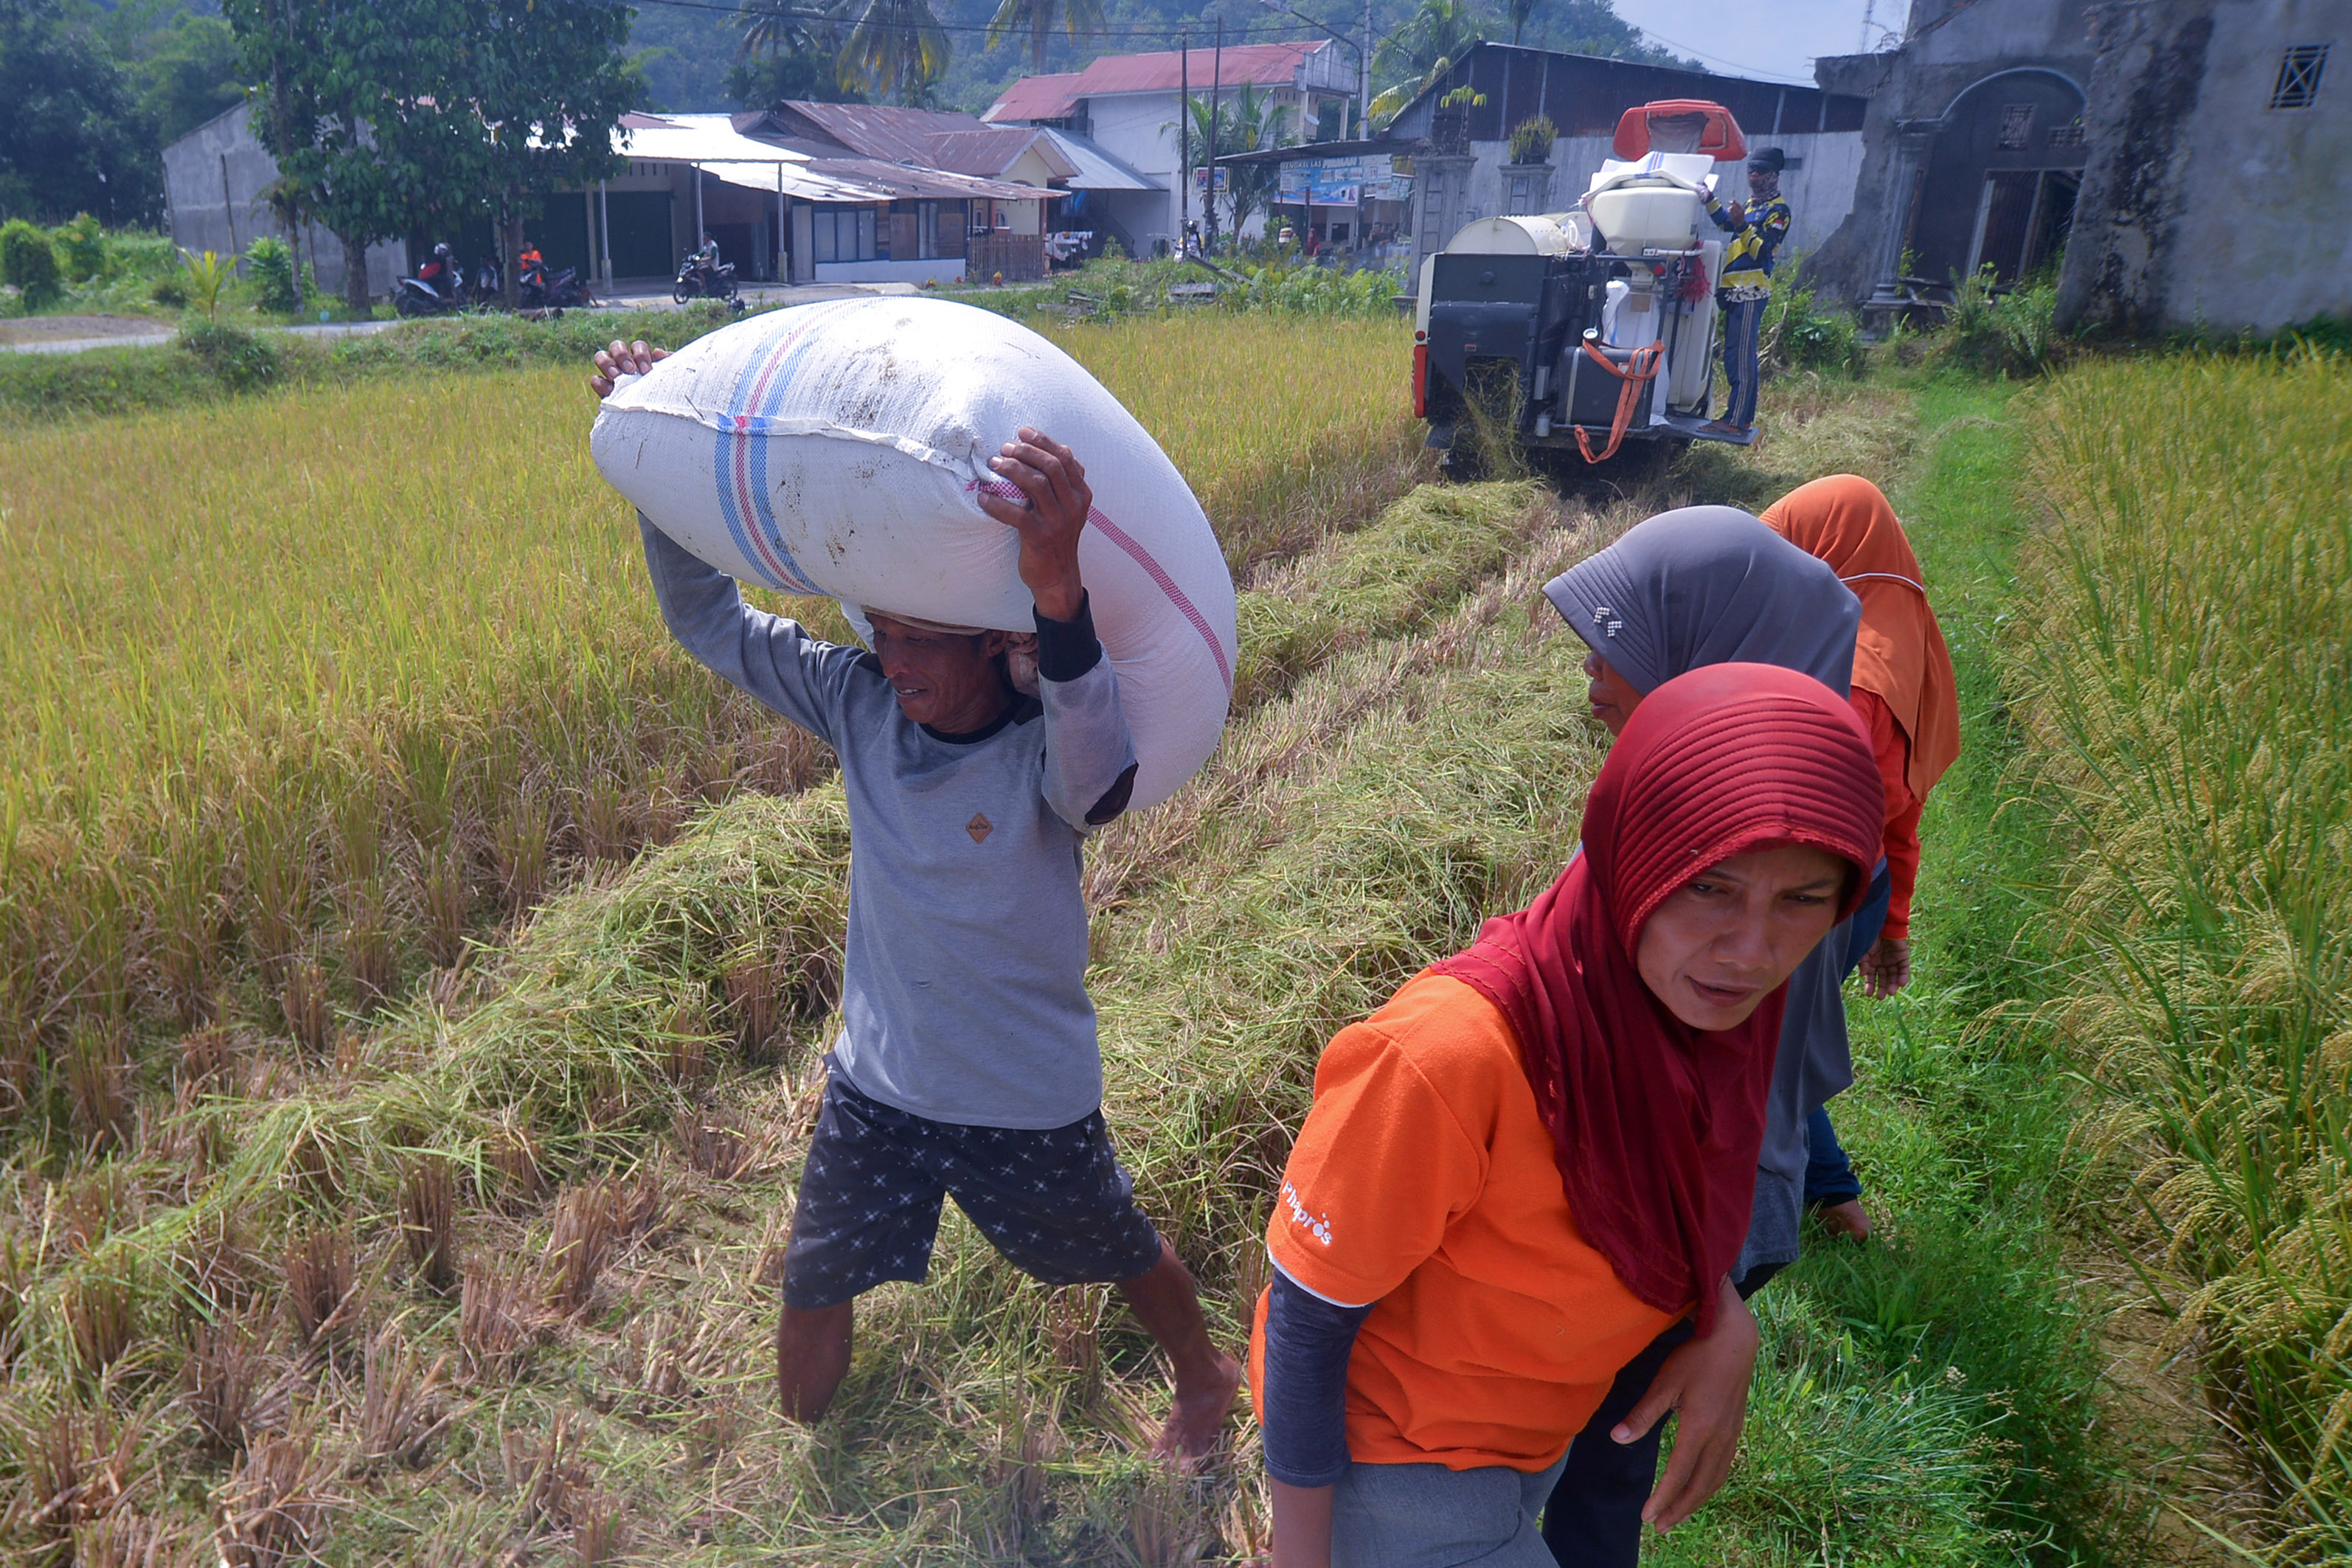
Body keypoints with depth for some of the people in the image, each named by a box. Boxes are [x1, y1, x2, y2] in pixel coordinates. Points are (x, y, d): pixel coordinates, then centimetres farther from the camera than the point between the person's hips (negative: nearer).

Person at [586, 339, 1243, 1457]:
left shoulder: (1047, 753, -29)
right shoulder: (863, 706, -14)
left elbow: (1098, 781, -55)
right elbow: (710, 621, -4)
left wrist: (1058, 588, -71)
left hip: (1028, 1103, -4)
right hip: (875, 1083, 4)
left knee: (1124, 1256, 24)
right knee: (808, 1303, 19)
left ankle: (1205, 1375, 57)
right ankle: (813, 1437, 57)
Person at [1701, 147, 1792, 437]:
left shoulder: (1778, 210, -7)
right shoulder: (1751, 204, 21)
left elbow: (1762, 252, -18)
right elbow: (1726, 223, 37)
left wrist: (1742, 226, -29)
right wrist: (1710, 199, 25)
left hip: (1750, 292, -10)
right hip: (1736, 291, 10)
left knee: (1740, 358, -12)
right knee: (1741, 357, 13)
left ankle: (1735, 422, -13)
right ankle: (1744, 418, 19)